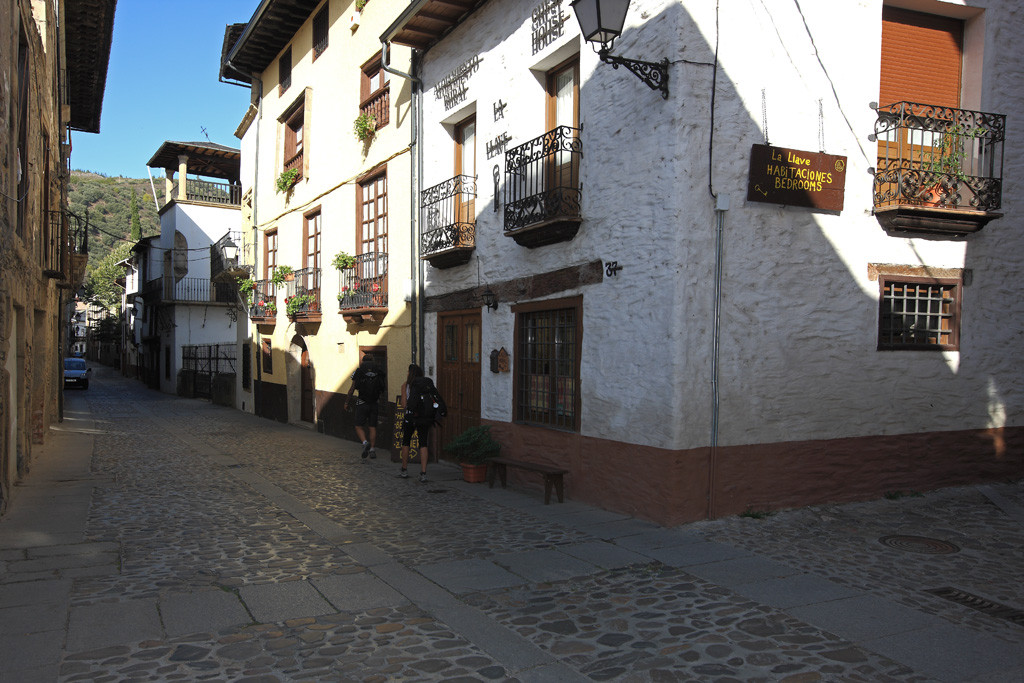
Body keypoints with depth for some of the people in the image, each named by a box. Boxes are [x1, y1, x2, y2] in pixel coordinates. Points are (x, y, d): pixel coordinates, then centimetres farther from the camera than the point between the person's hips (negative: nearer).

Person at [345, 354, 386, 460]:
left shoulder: (359, 371, -2)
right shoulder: (379, 372, 4)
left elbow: (352, 389, -2)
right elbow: (385, 389, 6)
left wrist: (347, 402, 6)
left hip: (362, 403, -3)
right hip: (374, 404, 3)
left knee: (359, 426, 5)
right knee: (372, 427, 11)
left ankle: (365, 442, -19)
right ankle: (372, 449, 9)